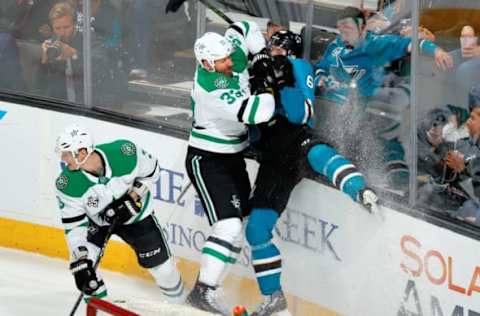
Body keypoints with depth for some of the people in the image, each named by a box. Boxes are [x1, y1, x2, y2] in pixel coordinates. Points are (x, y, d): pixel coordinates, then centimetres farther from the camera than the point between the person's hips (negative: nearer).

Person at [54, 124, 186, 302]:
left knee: (161, 266, 2)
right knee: (81, 263, -19)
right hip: (95, 221, 1)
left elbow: (151, 171, -12)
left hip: (136, 214, -1)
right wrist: (80, 262, -32)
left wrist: (133, 196, -24)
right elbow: (74, 225, -24)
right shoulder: (67, 184, -28)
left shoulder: (125, 152, -32)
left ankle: (179, 303, 30)